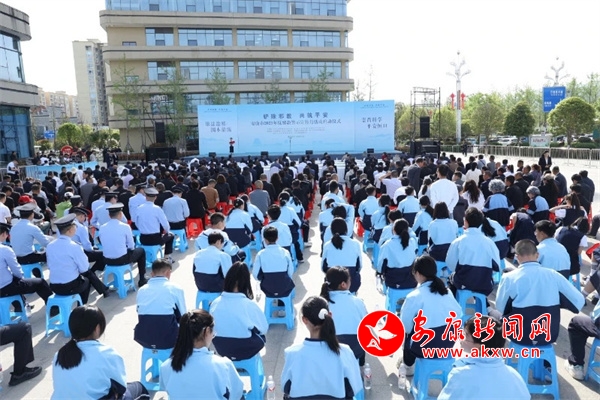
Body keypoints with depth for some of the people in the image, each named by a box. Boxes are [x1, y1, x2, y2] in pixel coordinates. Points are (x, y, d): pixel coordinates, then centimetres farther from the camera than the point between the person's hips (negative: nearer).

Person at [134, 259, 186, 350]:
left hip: (143, 339, 4)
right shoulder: (175, 288, -2)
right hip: (168, 340, -3)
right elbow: (183, 316, 3)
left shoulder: (141, 290, 7)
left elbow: (140, 317, 15)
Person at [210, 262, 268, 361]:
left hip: (221, 350, 4)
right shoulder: (250, 305, -24)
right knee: (261, 336, 27)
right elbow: (264, 329, -8)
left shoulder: (215, 303, -14)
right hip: (245, 350, -4)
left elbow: (213, 327, 2)